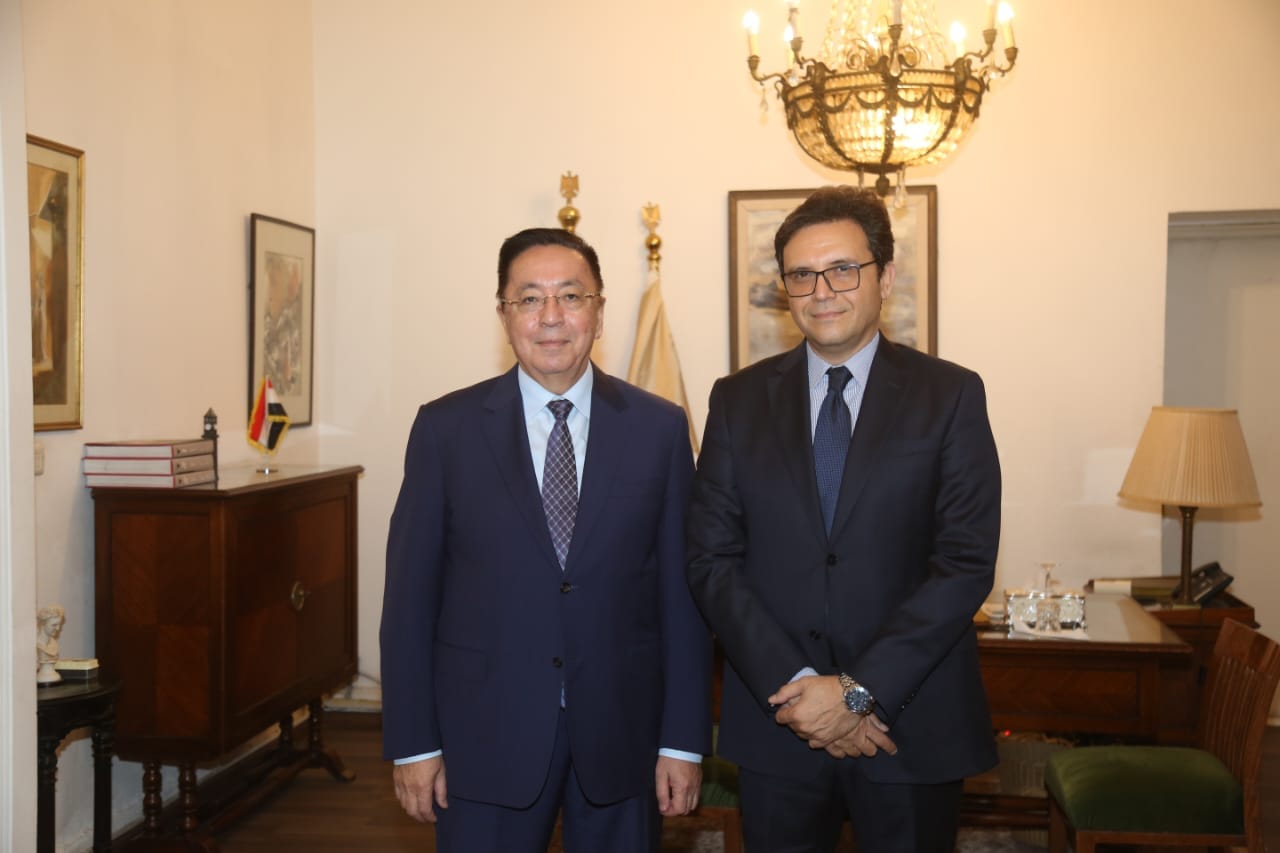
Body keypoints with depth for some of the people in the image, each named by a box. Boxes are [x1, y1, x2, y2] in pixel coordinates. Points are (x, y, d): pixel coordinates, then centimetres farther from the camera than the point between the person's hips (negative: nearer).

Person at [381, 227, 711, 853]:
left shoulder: (659, 428, -1)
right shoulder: (446, 428, -3)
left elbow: (682, 590, 0)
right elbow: (410, 594, -1)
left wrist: (684, 741, -2)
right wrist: (413, 743, -3)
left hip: (621, 736, 1)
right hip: (486, 737, -1)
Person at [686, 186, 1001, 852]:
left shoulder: (951, 396, -1)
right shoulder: (739, 399, 4)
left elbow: (966, 562, -9)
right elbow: (711, 560, -1)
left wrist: (860, 690, -14)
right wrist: (794, 685, -12)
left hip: (911, 720, -1)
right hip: (775, 723, 2)